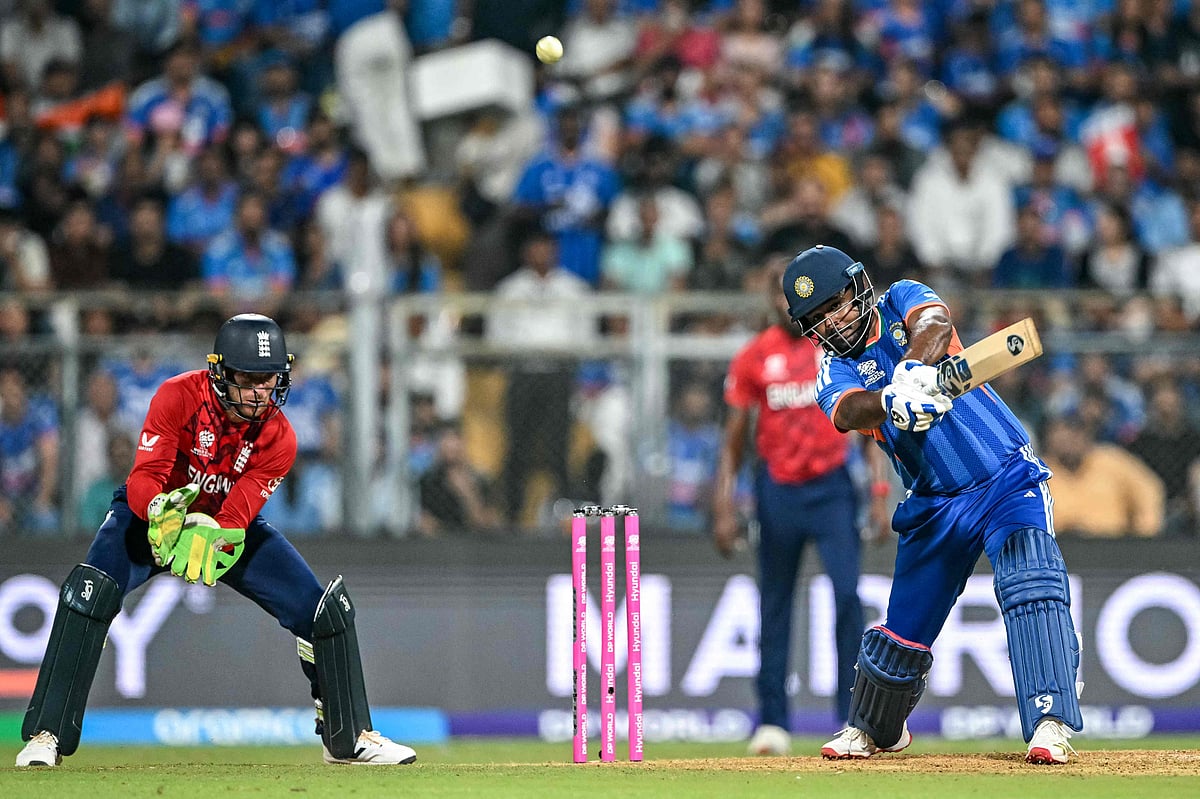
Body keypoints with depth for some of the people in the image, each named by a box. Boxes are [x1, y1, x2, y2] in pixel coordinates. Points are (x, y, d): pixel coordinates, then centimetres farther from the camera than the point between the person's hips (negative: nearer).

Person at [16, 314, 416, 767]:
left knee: (325, 610, -8)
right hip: (150, 512, -3)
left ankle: (349, 737, 14)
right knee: (90, 590, -30)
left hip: (231, 525, 3)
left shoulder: (278, 439, -21)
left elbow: (235, 520, -27)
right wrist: (163, 510, -55)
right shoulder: (178, 397, -27)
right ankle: (45, 736, -24)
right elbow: (142, 480, -32)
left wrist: (208, 538, -50)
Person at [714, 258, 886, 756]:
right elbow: (733, 439, 4)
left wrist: (879, 490, -5)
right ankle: (772, 723, 11)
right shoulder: (753, 357, 1)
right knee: (774, 606, 6)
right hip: (777, 488, 1)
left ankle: (854, 719, -9)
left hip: (831, 485, -1)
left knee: (847, 594, -13)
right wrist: (723, 509, -3)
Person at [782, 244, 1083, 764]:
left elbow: (935, 323, -26)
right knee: (905, 625, 9)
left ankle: (1049, 723, -29)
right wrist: (892, 401, -47)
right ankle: (875, 729, 34)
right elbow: (849, 411, -24)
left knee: (1030, 585, -24)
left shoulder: (902, 300, -2)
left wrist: (913, 368, -48)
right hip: (935, 504, 3)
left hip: (1008, 479, -3)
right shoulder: (834, 373, 0)